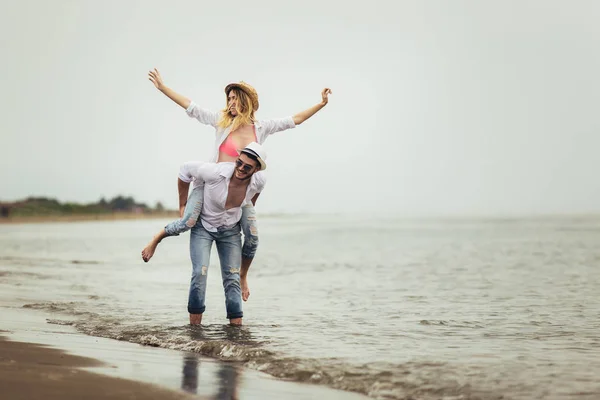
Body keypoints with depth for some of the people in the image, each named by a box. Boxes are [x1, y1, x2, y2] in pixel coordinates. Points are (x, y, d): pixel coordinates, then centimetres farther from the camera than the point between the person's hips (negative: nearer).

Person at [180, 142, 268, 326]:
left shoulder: (259, 181, -19)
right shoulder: (216, 172, -32)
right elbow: (185, 170, -13)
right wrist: (183, 204, -4)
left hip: (230, 230, 3)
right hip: (203, 226, -3)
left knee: (232, 279, -3)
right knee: (200, 273, -18)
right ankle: (194, 327, -8)